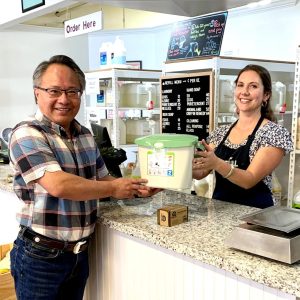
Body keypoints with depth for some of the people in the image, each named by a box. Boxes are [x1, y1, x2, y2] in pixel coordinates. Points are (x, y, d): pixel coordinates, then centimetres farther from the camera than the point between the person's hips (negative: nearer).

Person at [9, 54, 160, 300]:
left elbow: (101, 180, 15)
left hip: (80, 253, 6)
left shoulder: (85, 135, 6)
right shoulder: (27, 134, -16)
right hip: (40, 257, -6)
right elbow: (58, 185, -28)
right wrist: (114, 188, -17)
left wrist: (136, 188, -4)